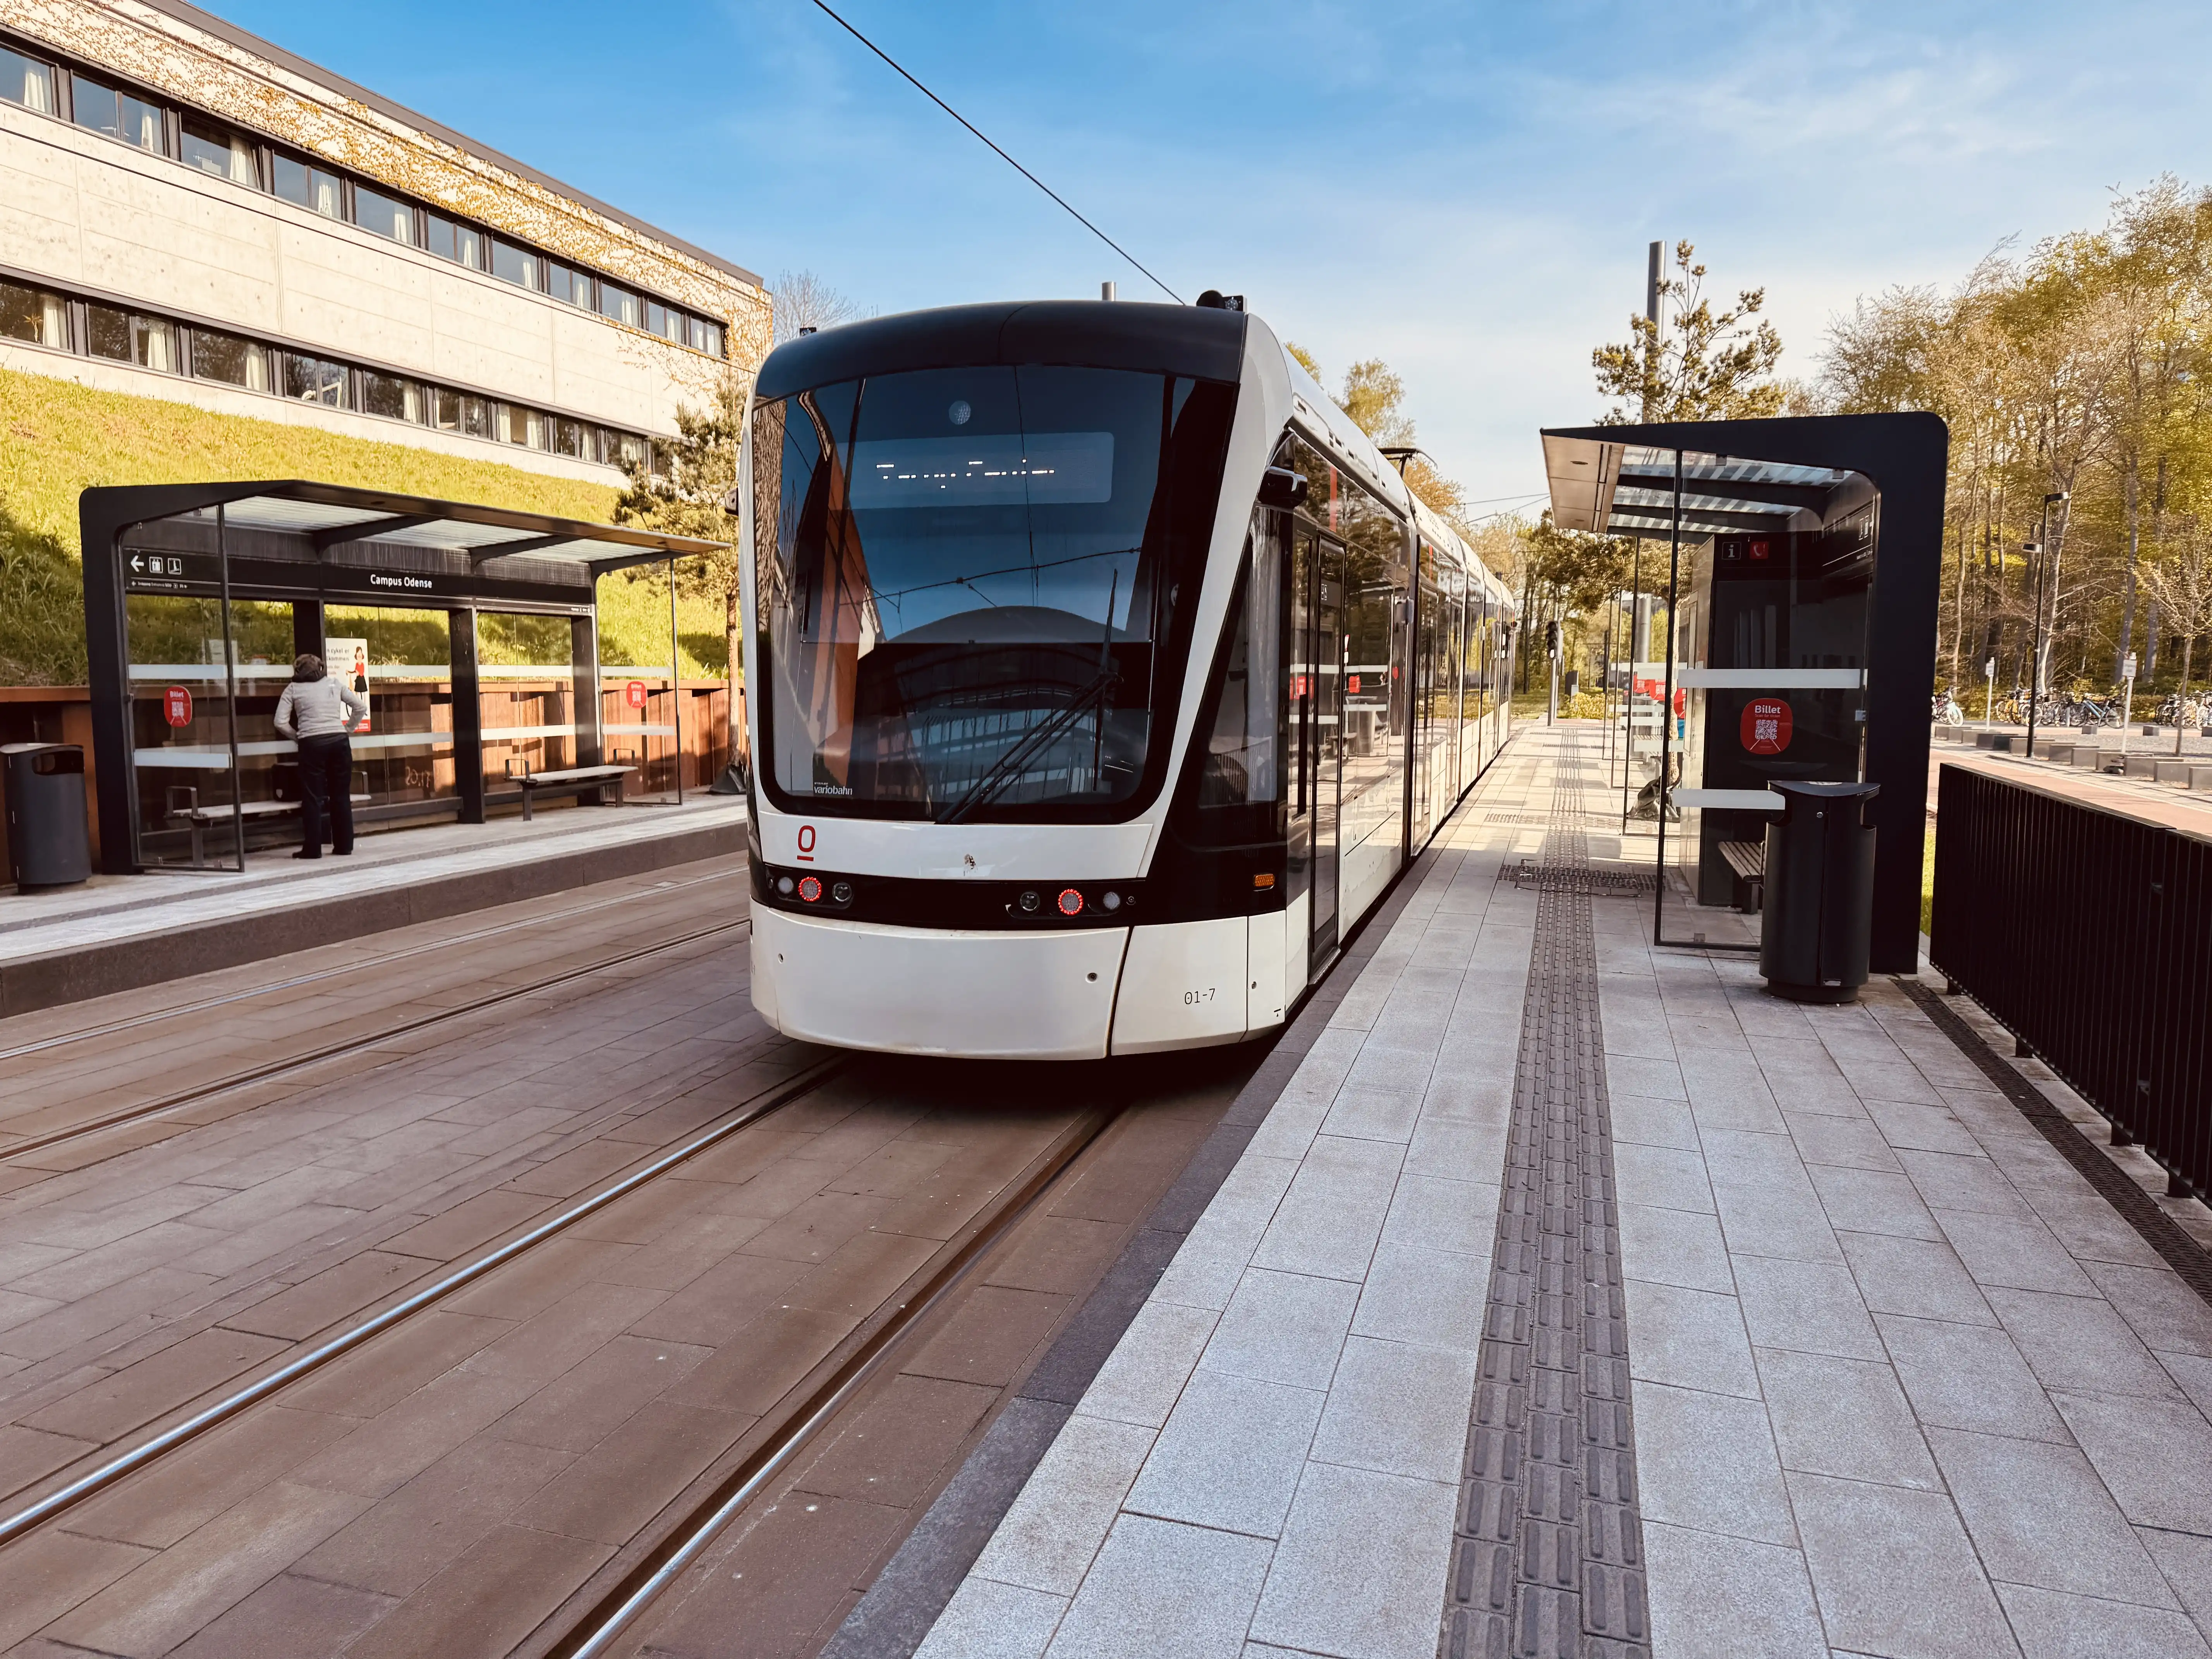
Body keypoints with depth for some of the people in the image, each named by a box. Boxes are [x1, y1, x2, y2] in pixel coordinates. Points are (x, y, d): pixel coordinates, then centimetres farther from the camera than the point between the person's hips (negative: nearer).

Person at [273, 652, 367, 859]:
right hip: (339, 741, 2)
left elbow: (281, 723, -1)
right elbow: (361, 707, 11)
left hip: (312, 743, -2)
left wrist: (297, 737, 13)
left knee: (312, 797, 3)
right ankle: (344, 845, 11)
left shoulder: (293, 689, 7)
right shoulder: (334, 684, 13)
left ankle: (312, 848, 2)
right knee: (341, 795, 9)